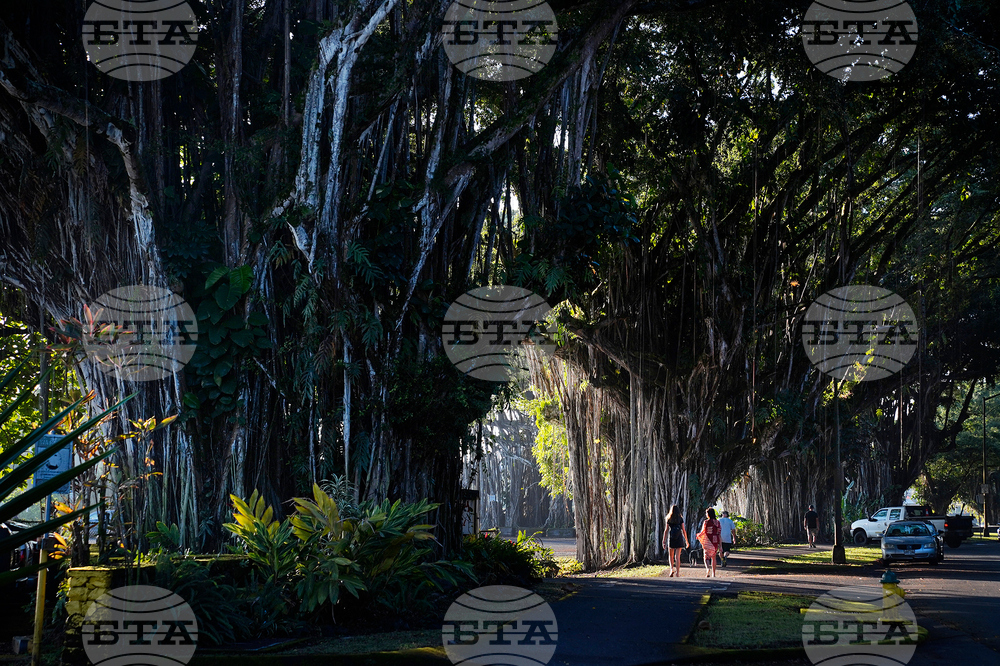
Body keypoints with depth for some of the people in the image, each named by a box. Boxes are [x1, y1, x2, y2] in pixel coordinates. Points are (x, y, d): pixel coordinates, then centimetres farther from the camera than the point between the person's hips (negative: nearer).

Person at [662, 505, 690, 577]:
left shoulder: (669, 519, 1)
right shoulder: (681, 519, 0)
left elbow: (666, 531, -1)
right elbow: (683, 530, -1)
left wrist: (664, 541, 3)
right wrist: (687, 541, 5)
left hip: (671, 539, 0)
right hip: (679, 538, 0)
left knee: (671, 556, 16)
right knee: (677, 556, -1)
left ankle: (672, 569, -1)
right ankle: (677, 573, -6)